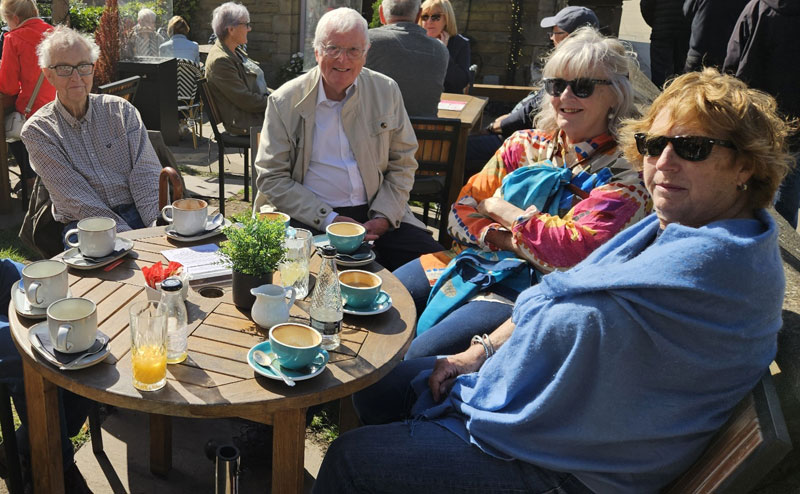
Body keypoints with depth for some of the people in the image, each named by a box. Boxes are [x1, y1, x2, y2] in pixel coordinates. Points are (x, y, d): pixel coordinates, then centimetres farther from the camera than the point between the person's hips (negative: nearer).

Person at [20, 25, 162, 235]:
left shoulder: (121, 110, 9)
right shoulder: (37, 131, 3)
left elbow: (146, 173, -1)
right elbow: (76, 197, -8)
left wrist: (157, 226, -19)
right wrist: (127, 236, -21)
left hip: (137, 213, 2)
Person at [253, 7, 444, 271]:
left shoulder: (386, 91, 7)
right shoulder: (284, 101, -1)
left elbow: (402, 164, 10)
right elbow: (271, 178, -3)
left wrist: (383, 217, -7)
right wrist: (328, 220, -14)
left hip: (375, 213, 3)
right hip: (308, 218, -3)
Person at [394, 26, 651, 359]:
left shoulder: (625, 176, -4)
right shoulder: (524, 145, 11)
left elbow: (577, 249, -19)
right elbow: (462, 211, 8)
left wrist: (498, 207, -9)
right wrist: (506, 239, -13)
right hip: (472, 262, 6)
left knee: (418, 358, -24)